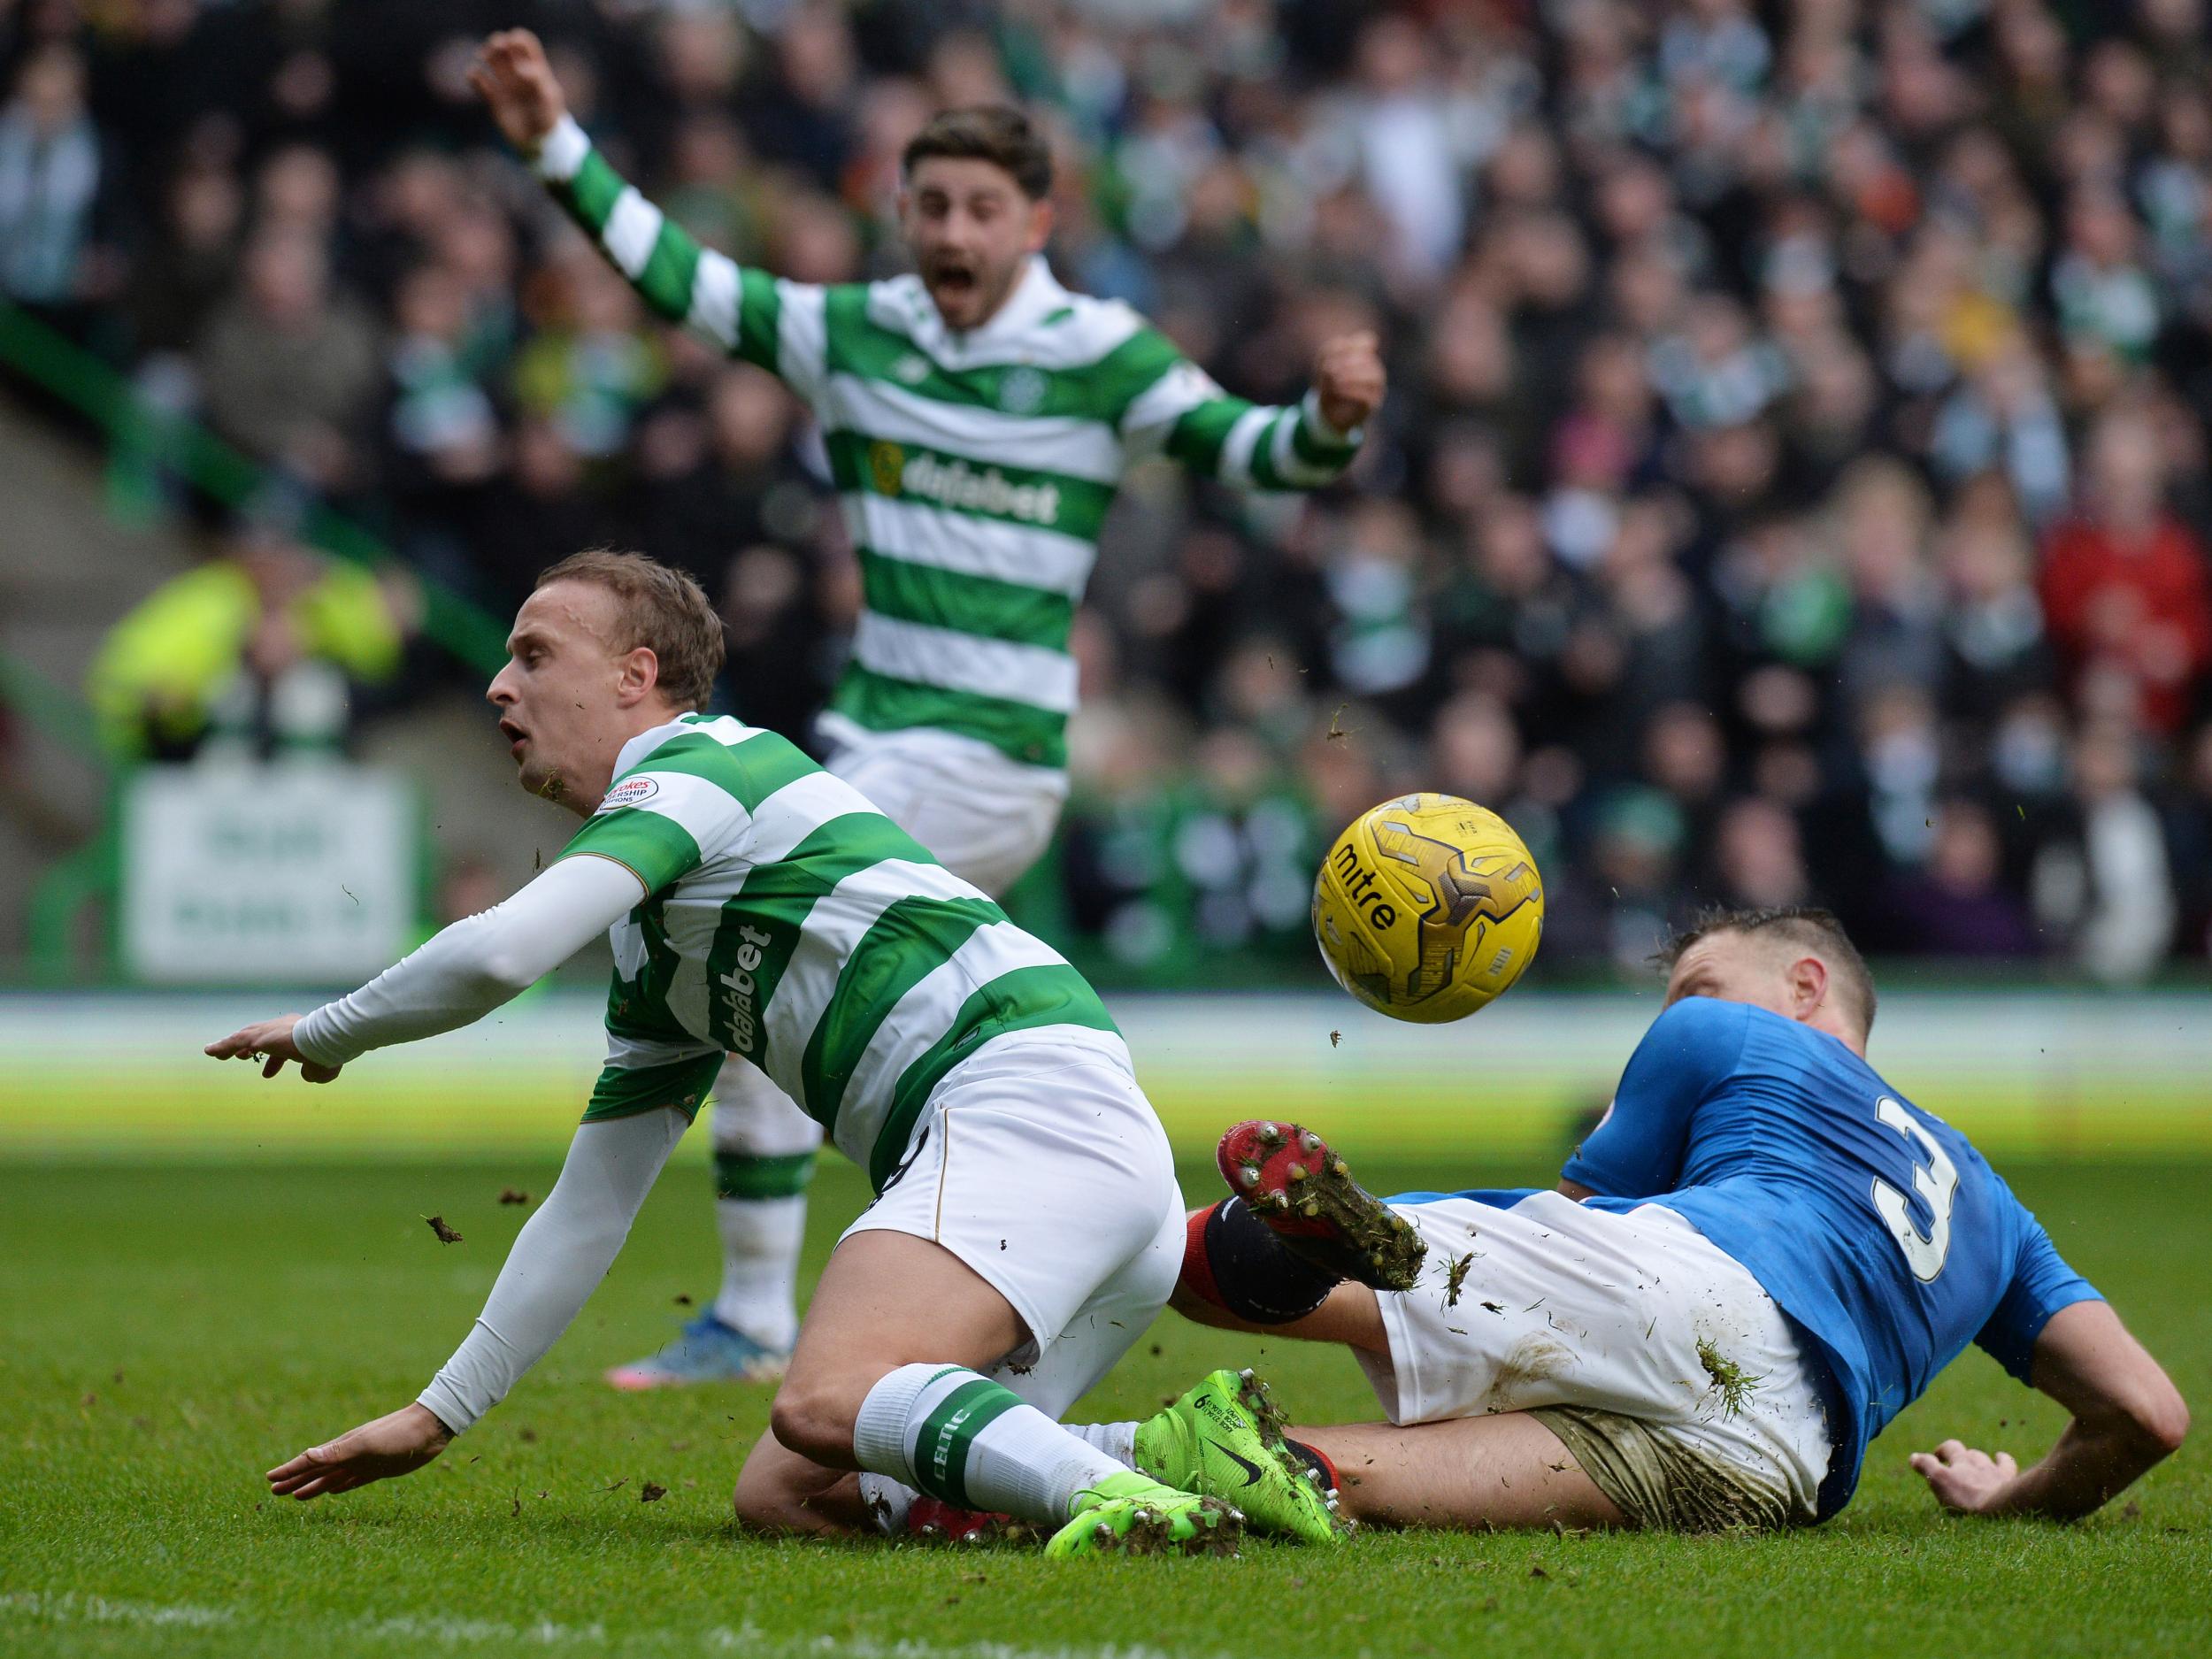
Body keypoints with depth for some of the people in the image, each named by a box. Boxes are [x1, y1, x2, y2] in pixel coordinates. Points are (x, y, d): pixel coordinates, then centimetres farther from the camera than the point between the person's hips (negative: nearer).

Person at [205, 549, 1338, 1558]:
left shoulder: (694, 763, 0)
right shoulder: (651, 955, 28)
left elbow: (500, 953, -15)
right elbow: (588, 1211, 32)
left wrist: (326, 1034, 4)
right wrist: (436, 1417, 30)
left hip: (1033, 1094, -10)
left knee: (825, 1407, -29)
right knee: (784, 1498, 4)